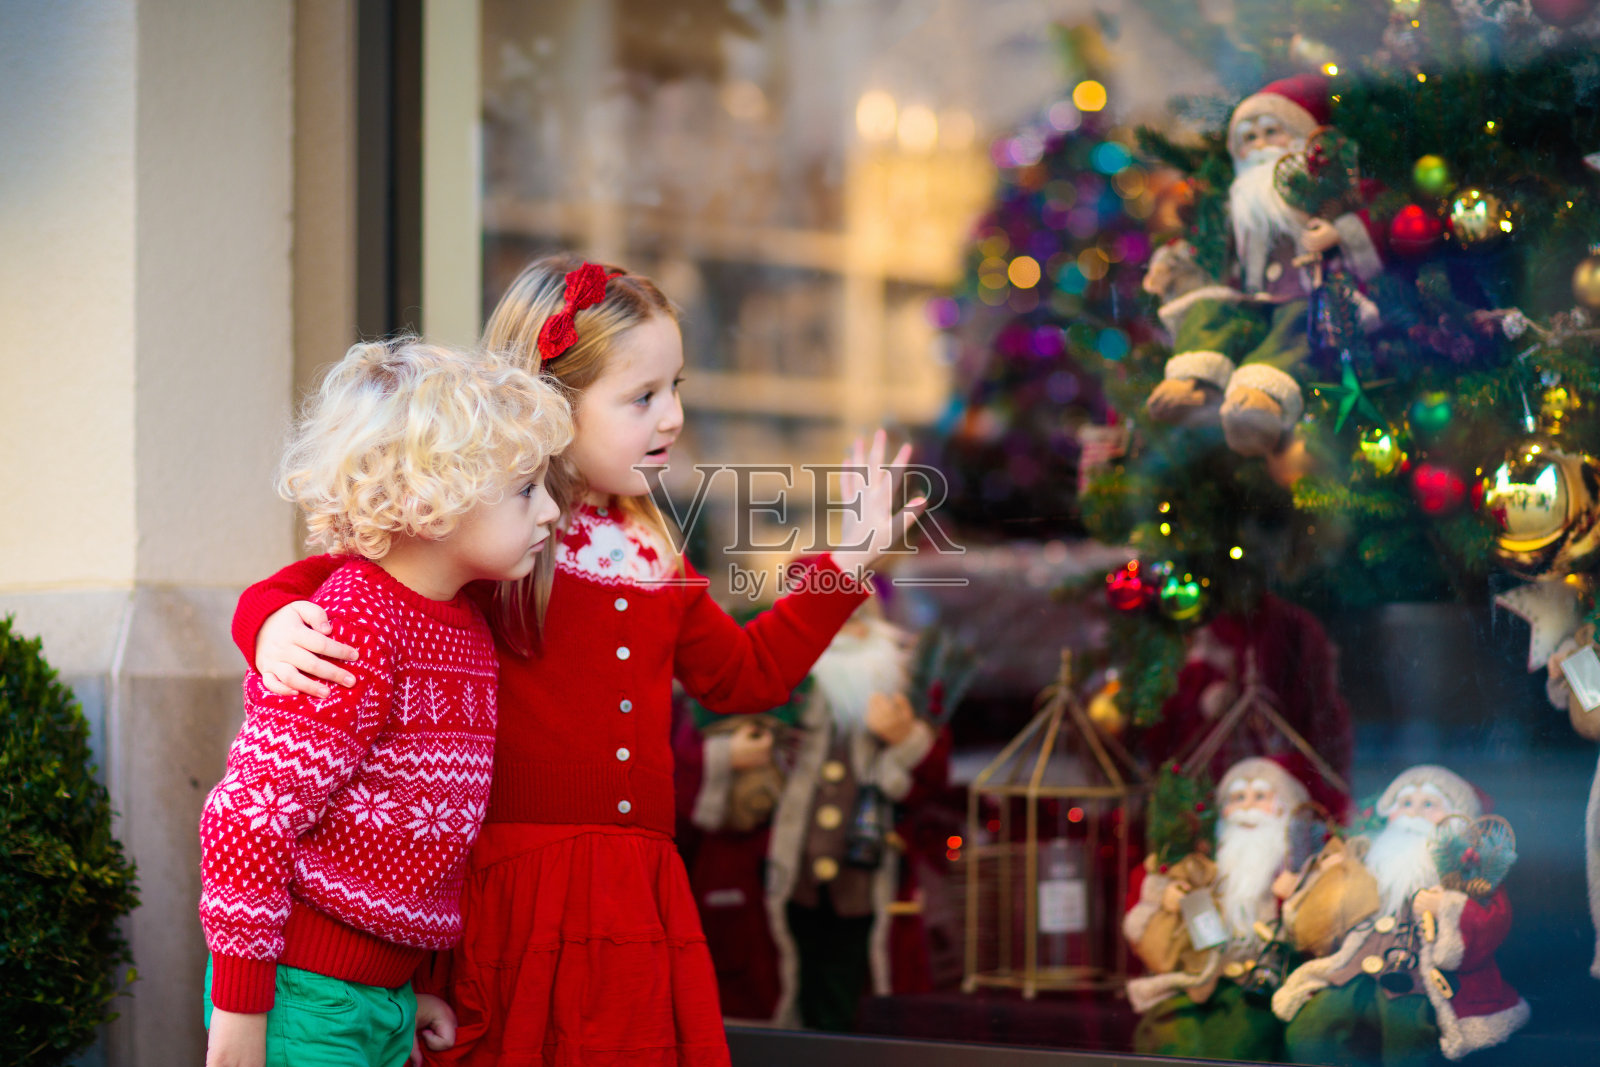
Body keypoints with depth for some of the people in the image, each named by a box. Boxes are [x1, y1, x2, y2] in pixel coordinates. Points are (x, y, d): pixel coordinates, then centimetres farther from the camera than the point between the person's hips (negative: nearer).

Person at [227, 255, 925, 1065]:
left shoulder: (652, 553, 17)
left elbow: (740, 674, 28)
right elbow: (306, 584, -7)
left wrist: (845, 564, 26)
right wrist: (278, 625, -30)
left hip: (639, 905, 6)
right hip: (508, 896, -6)